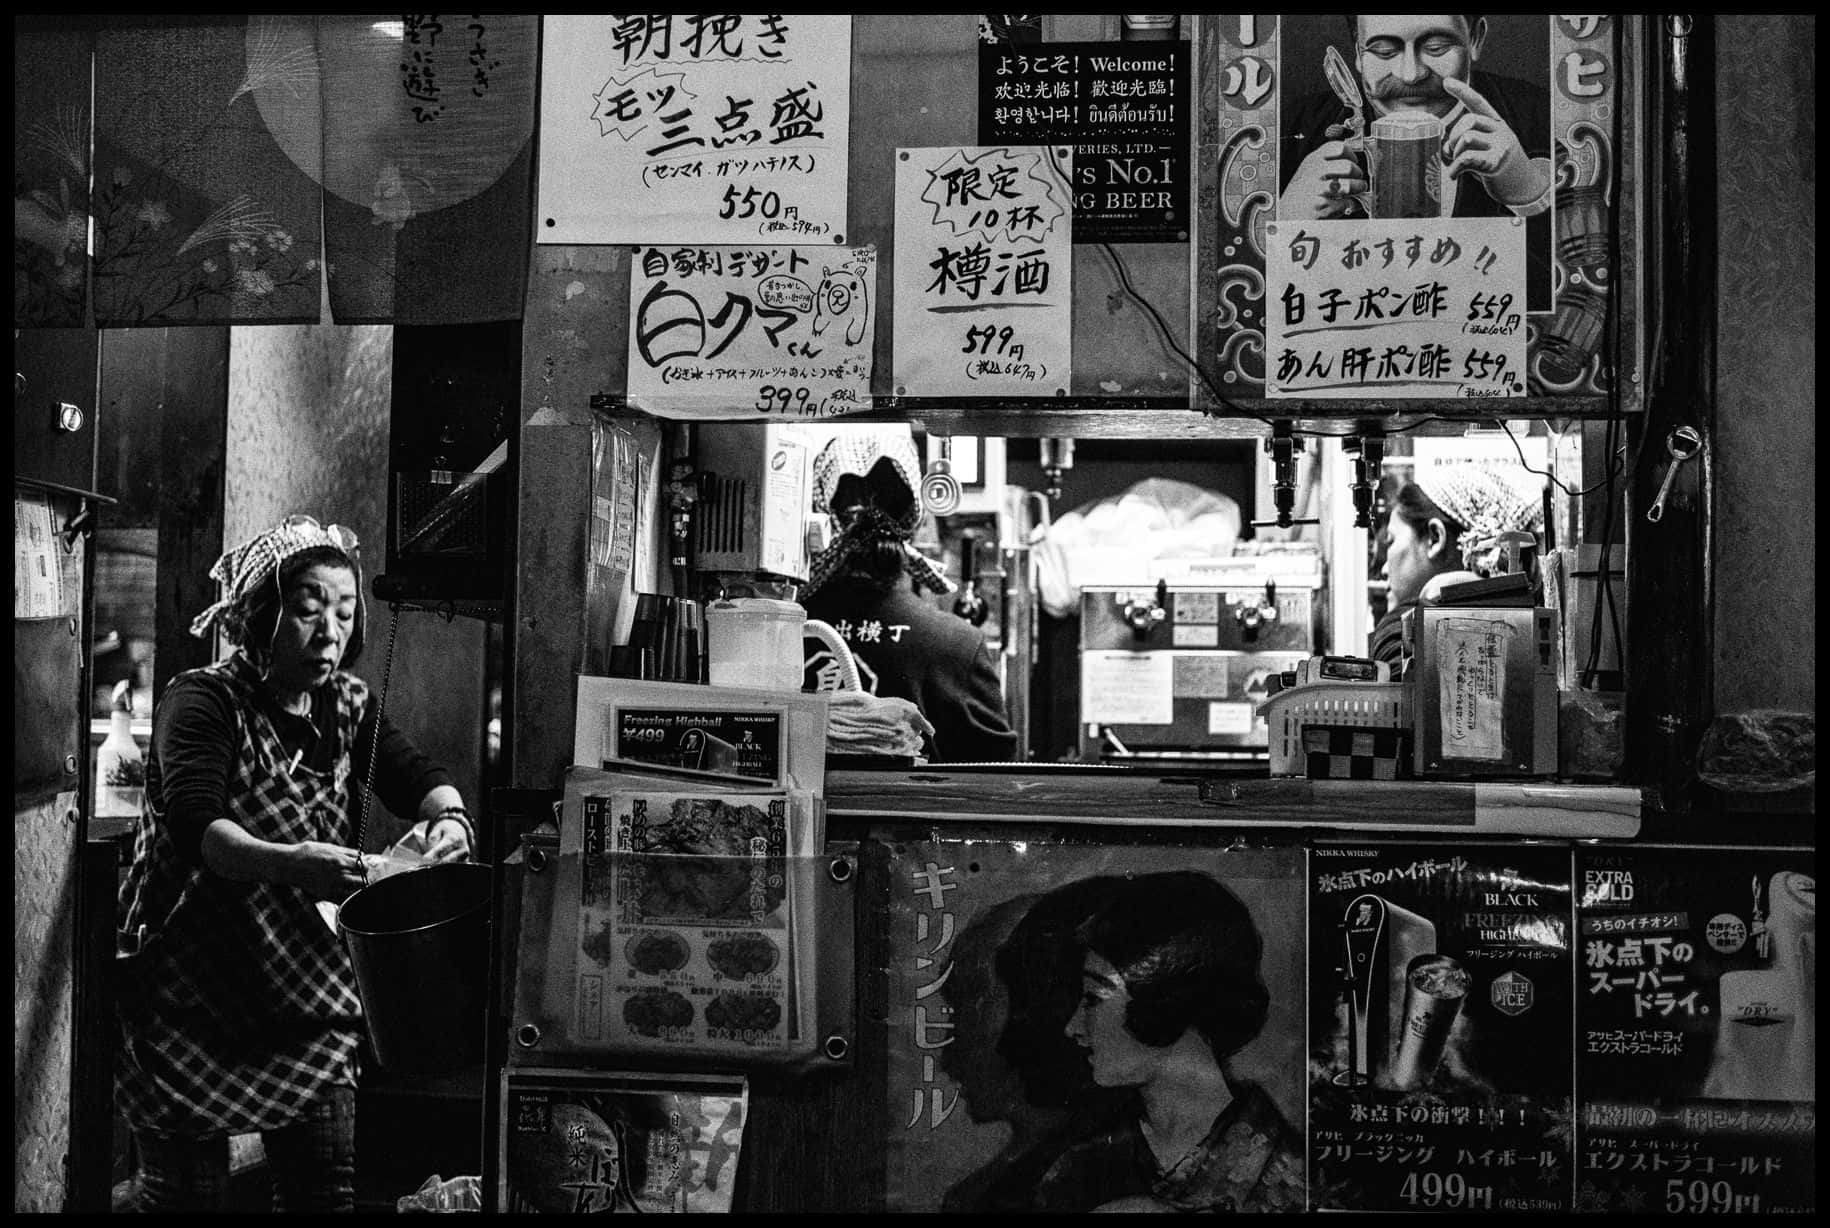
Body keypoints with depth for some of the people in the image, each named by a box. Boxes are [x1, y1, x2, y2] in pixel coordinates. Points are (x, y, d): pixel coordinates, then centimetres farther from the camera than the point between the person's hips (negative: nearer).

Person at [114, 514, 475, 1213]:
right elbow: (195, 828, -31)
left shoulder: (346, 705, 2)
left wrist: (448, 818, -26)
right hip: (190, 990, -5)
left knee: (329, 1186, 6)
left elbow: (419, 777, -1)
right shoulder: (202, 702, -16)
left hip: (304, 991, 5)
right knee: (187, 1191, 5)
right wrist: (291, 865, -50)